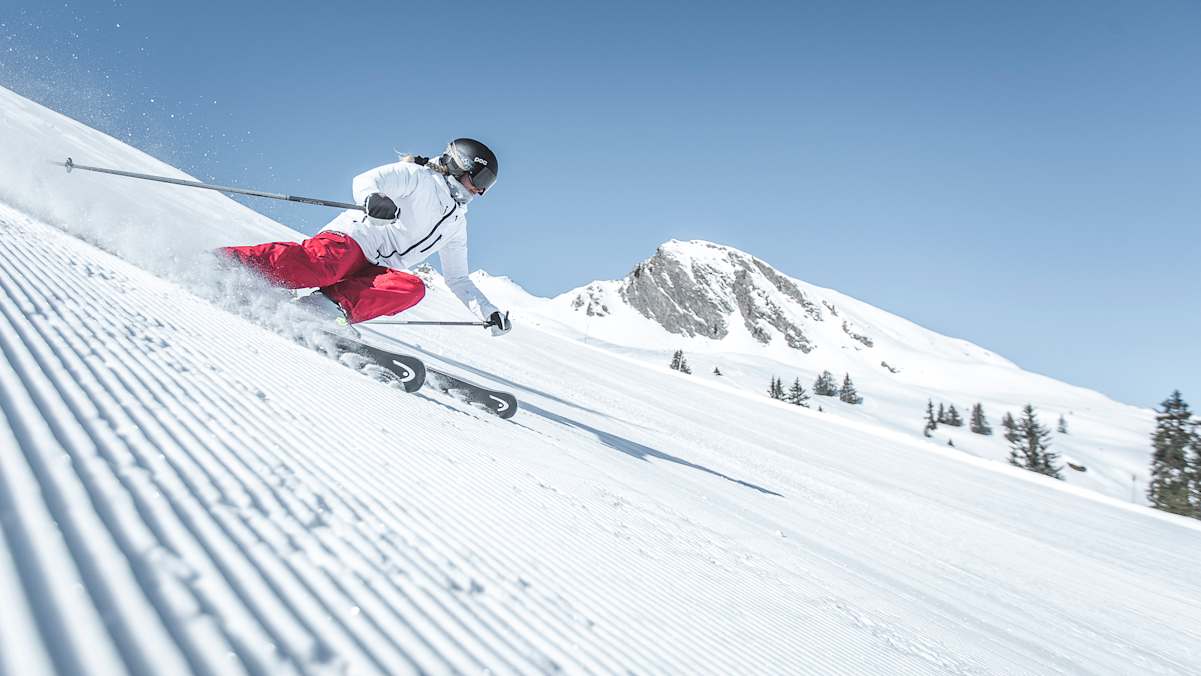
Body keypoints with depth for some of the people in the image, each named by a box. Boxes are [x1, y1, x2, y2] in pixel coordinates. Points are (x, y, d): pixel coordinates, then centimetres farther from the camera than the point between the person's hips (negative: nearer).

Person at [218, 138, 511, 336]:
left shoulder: (456, 223, 26)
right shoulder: (419, 176, 6)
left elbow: (457, 279, 29)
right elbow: (366, 180, -7)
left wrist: (489, 312, 17)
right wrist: (373, 199, -32)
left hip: (377, 271, 6)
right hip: (351, 238, -5)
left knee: (412, 287, -26)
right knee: (318, 266, -36)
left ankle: (331, 306, -39)